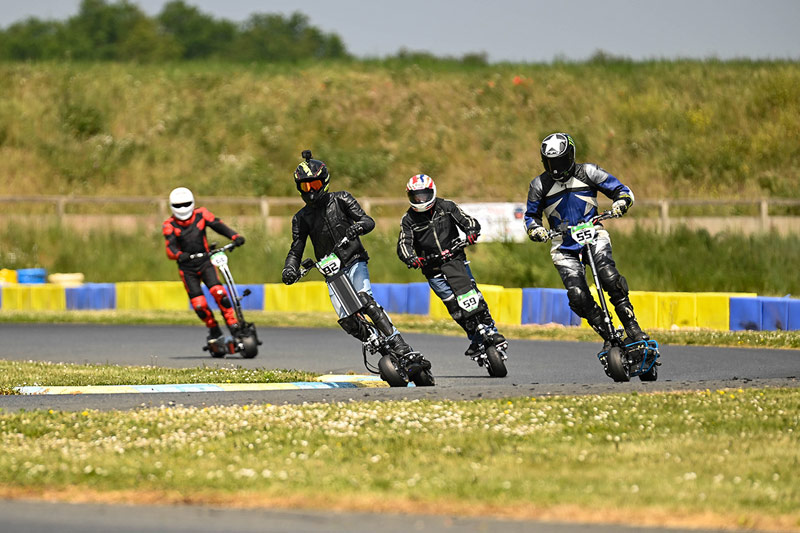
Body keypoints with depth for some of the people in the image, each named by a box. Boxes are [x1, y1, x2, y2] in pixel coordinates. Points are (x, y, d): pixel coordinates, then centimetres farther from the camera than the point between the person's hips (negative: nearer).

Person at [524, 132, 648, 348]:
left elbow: (622, 190, 3)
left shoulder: (587, 172, 0)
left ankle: (631, 326, -23)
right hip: (564, 245, 1)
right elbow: (531, 215, 14)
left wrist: (620, 202, -20)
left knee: (609, 276, -29)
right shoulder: (539, 184, 4)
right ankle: (608, 334, -5)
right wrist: (535, 229, -8)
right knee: (577, 294, -19)